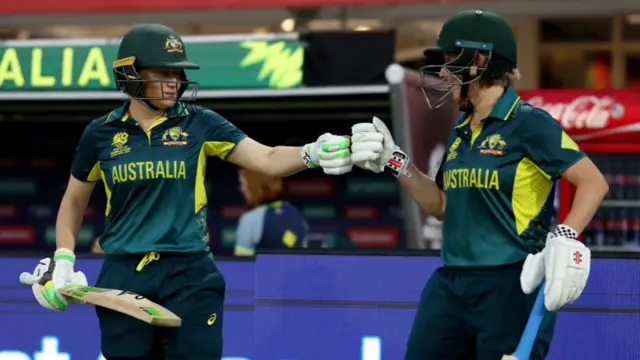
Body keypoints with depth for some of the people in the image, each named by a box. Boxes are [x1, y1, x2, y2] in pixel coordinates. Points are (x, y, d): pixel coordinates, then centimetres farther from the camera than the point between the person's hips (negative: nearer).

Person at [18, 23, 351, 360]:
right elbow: (74, 200, 17)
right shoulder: (101, 133, 3)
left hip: (189, 275, -1)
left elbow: (267, 159, -9)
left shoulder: (199, 123, 0)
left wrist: (314, 153, -27)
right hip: (123, 277, 1)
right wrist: (63, 257, 7)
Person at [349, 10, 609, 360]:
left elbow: (593, 182, -12)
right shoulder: (461, 130, 13)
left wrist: (566, 238, -26)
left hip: (512, 288, -8)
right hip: (450, 286, 8)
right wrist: (394, 161, 13)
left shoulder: (528, 123, -10)